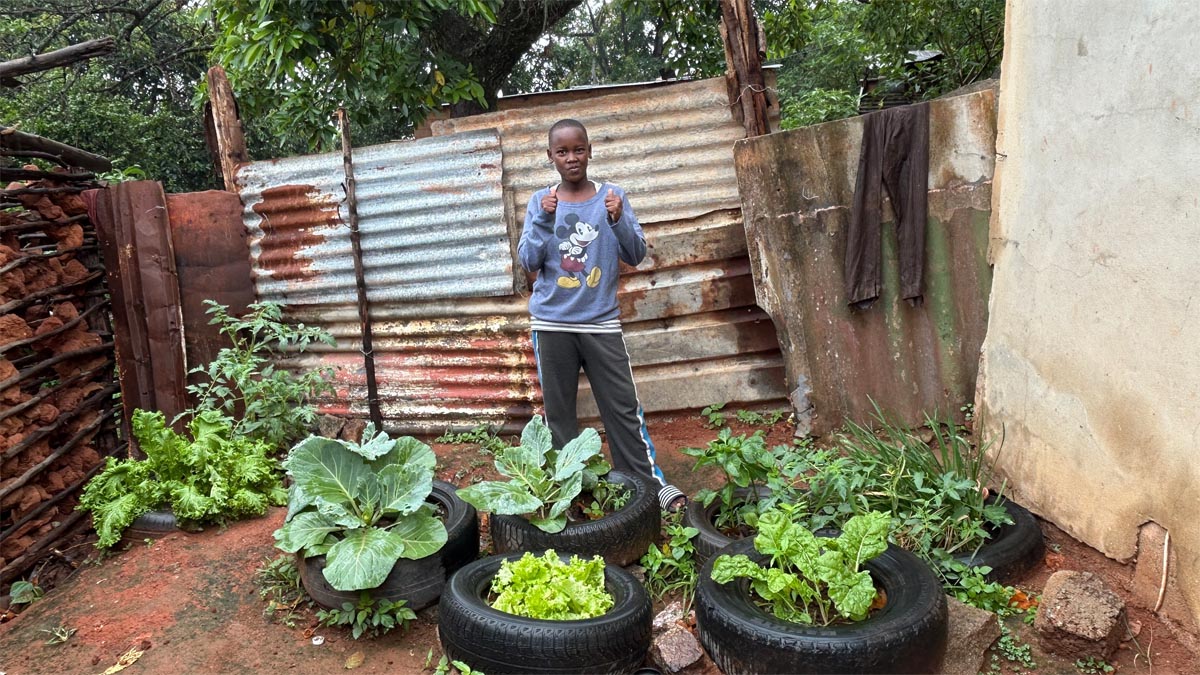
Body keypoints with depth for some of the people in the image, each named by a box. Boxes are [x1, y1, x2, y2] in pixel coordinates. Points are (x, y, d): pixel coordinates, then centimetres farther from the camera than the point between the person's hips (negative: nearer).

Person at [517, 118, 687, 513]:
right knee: (558, 411, 8)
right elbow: (529, 262, -2)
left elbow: (636, 255, -2)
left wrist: (618, 220, -20)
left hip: (601, 320, -1)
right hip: (552, 323, 1)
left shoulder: (612, 196, 2)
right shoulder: (541, 202, 3)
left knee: (624, 407, 2)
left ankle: (652, 484, 11)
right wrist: (544, 220, -17)